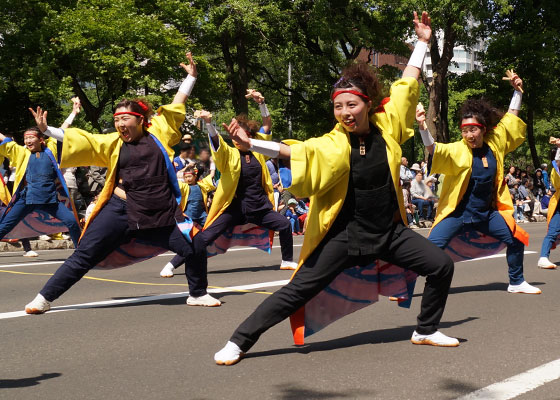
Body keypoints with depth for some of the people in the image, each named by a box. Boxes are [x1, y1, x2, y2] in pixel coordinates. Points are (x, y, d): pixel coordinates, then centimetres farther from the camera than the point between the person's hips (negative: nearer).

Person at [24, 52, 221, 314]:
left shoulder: (158, 132, 4)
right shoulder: (112, 143, 5)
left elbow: (177, 105, 11)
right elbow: (81, 141, 2)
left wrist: (191, 77, 12)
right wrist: (47, 130, -6)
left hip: (162, 212, 1)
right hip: (122, 210, 0)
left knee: (195, 248, -2)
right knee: (84, 255, 0)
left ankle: (198, 294, 24)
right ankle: (44, 298, 9)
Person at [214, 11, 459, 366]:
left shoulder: (386, 126, -5)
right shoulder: (332, 145, -14)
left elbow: (407, 85, 4)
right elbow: (294, 151, -28)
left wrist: (423, 42, 9)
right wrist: (250, 143, -43)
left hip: (390, 230, 4)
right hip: (345, 234, -4)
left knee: (442, 265, 1)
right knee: (299, 291, -7)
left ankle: (426, 331, 23)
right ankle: (239, 341, 1)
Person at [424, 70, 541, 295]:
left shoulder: (494, 144, 0)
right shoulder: (457, 150, -14)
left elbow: (510, 119, 12)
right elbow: (433, 150, -32)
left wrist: (517, 91, 10)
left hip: (486, 213, 5)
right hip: (458, 213, -5)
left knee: (516, 239, 8)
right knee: (431, 247, -19)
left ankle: (516, 283, 29)